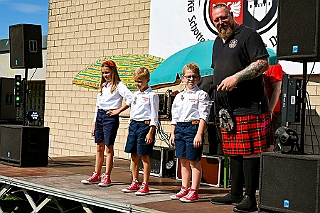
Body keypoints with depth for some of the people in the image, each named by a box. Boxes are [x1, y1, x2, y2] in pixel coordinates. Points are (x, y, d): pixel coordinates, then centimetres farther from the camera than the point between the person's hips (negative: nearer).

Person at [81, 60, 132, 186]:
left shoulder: (118, 85, -4)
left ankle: (107, 177, 2)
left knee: (108, 147, -3)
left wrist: (118, 111, -14)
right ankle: (96, 175, 14)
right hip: (99, 116, 7)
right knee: (99, 148, 9)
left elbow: (130, 98, -19)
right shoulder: (102, 86, 17)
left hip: (110, 117, -7)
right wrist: (94, 123, 16)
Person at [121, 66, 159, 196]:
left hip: (145, 125, -7)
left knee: (144, 156, -3)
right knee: (134, 156, 10)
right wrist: (131, 126, 16)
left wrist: (151, 132, -15)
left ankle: (145, 185, 4)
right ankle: (135, 183, 20)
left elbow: (154, 116, -10)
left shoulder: (152, 95, -8)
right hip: (134, 125, 7)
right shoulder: (135, 95, 14)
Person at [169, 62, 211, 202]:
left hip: (193, 127, -7)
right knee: (183, 161, 12)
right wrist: (173, 133, 13)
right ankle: (184, 189, 21)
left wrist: (199, 134, -18)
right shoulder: (179, 96, 16)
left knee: (194, 161, -2)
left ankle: (194, 192, 3)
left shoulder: (201, 95, -3)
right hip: (179, 128, 7)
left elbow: (203, 117, -10)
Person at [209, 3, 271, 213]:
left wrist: (236, 77, -21)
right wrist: (218, 97, 18)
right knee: (233, 152, 13)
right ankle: (235, 194, 23)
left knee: (249, 152, -6)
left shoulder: (247, 35, -5)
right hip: (227, 108, 8)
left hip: (248, 107, -8)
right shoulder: (218, 42, 21)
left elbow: (263, 63, -15)